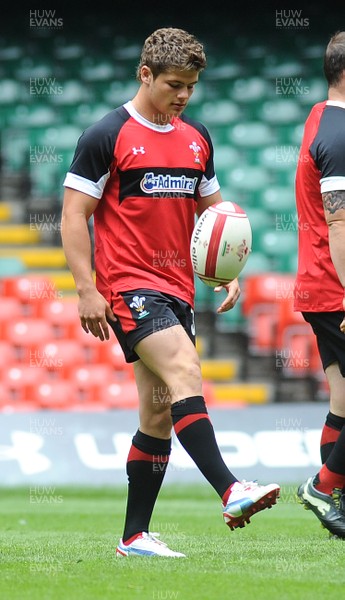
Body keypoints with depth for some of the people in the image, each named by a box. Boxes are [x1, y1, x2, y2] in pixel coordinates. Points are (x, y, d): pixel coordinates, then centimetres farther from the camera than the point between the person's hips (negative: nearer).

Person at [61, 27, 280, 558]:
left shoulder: (196, 139, 13)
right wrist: (87, 290, -13)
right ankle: (231, 492, -35)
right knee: (185, 374, -26)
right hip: (129, 285, -7)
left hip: (177, 290, 7)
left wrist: (228, 273, 9)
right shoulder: (107, 137, -6)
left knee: (160, 413, 6)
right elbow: (74, 216, -6)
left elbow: (212, 210, 23)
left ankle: (134, 537, 12)